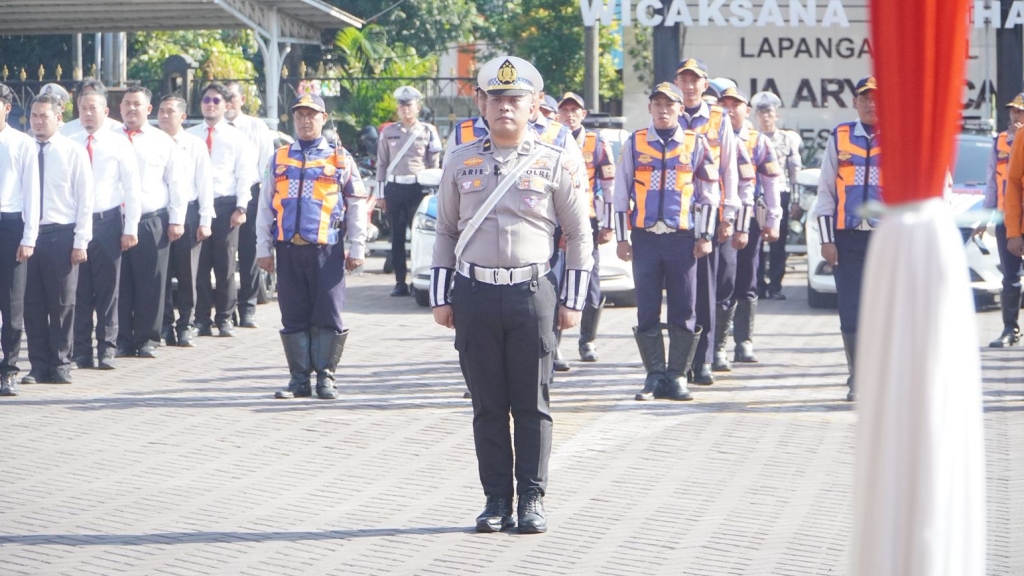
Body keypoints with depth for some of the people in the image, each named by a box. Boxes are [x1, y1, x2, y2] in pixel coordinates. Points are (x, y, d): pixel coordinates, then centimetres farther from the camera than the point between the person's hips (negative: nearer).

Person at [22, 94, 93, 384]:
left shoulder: (74, 152, -1)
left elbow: (85, 199, -1)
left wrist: (80, 242, -7)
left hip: (61, 235, -2)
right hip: (28, 233, 2)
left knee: (62, 305, 3)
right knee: (32, 305, 4)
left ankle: (60, 365, 12)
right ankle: (39, 366, 12)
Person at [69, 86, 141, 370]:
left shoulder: (118, 143, 1)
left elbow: (132, 187, 2)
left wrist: (130, 228, -3)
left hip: (107, 221, -1)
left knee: (108, 290, 3)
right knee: (79, 291, 4)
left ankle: (107, 350, 10)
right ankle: (81, 353, 10)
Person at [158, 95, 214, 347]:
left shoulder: (195, 145, 3)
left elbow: (205, 183, 2)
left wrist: (205, 221, -3)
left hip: (187, 212, -1)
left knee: (187, 273, 4)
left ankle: (186, 327, 14)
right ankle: (165, 326, 12)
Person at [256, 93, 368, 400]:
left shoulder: (340, 159, 6)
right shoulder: (279, 159, 13)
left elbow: (356, 205, 7)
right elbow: (265, 206, 14)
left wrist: (356, 249, 2)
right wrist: (263, 249, 9)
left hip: (327, 249, -2)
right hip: (288, 249, 3)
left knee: (328, 316, -3)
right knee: (293, 317, 5)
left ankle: (325, 376, 7)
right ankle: (299, 379, 11)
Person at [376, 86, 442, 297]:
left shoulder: (428, 131, 7)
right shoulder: (388, 132, 11)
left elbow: (435, 164, 8)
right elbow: (382, 163, 12)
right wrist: (381, 194, 6)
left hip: (418, 187, -2)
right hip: (394, 187, 2)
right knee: (397, 237, 2)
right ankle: (400, 282, 7)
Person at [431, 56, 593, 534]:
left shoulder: (558, 165, 3)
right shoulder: (462, 162, 8)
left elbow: (579, 235, 5)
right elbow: (446, 232, 12)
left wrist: (572, 301, 0)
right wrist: (441, 298, 7)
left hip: (533, 294, -2)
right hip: (475, 295, 2)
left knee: (532, 405, 2)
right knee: (487, 405, 5)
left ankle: (532, 500, 8)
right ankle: (496, 500, 11)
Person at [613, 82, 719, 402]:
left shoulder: (696, 144, 5)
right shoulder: (635, 144, 6)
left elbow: (710, 193, 8)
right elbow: (621, 193, 7)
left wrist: (704, 237, 2)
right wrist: (621, 238, 3)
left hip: (682, 239, 0)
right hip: (645, 239, 0)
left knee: (684, 312, 0)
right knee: (647, 312, 1)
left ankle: (677, 376, 8)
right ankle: (655, 376, 9)